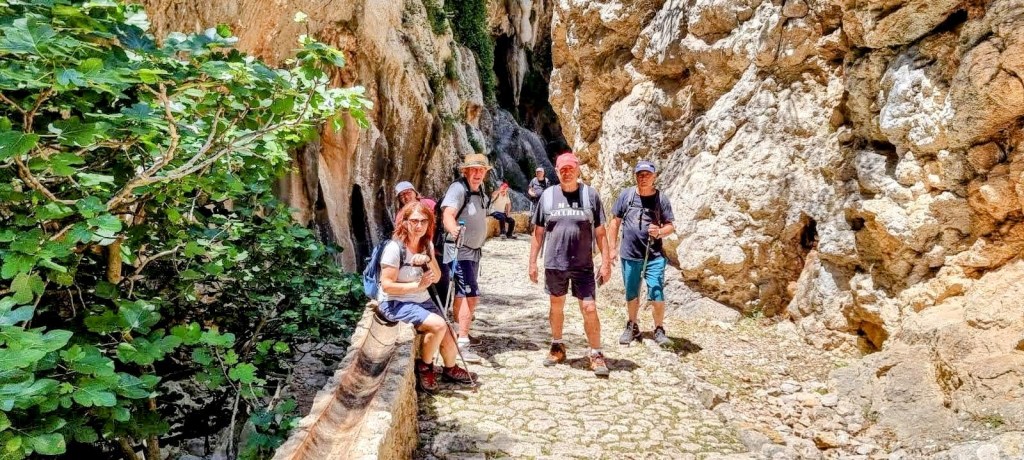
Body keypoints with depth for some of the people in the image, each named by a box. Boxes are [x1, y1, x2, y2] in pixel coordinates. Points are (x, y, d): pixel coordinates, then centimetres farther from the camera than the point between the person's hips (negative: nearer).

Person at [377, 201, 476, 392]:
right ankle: (424, 367, -2)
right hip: (395, 303, -7)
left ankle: (451, 370, 34)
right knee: (438, 325, -27)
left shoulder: (427, 245, 3)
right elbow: (387, 285, -20)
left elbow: (436, 278, 3)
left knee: (449, 341, 1)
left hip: (422, 301, 7)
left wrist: (429, 260, -16)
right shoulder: (395, 248, -19)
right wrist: (418, 285, -23)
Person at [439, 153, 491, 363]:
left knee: (462, 294, 22)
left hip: (473, 250, 9)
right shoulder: (458, 188, -18)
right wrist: (453, 229, -53)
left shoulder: (479, 190, 9)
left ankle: (458, 332, 39)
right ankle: (462, 343, -16)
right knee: (470, 294, -17)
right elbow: (448, 214, -36)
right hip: (459, 250, -9)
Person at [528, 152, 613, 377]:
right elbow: (538, 232, 8)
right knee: (556, 305, 16)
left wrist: (606, 261, -2)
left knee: (589, 309, -4)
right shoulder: (547, 196, 3)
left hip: (583, 265, -2)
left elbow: (600, 232, 1)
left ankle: (596, 354, 9)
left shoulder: (590, 195, -1)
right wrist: (532, 261, 6)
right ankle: (557, 347, 34)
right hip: (554, 264, 2)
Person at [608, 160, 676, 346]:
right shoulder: (626, 195, 0)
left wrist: (659, 232, -20)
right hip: (629, 255, 2)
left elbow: (669, 226, 2)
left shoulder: (661, 199, -2)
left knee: (657, 295, -4)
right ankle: (632, 327, 35)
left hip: (654, 256, -1)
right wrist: (613, 247, 5)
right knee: (631, 295, 15)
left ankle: (659, 329, 17)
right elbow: (615, 222, 7)